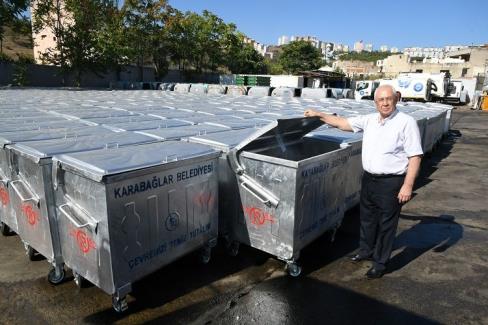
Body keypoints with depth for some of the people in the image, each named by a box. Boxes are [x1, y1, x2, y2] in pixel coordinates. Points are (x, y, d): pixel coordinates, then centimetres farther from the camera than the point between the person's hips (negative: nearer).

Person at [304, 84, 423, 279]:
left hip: (391, 182, -6)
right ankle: (366, 250, 41)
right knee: (367, 218, 20)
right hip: (369, 179, 6)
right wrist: (318, 115, 10)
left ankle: (380, 262, 24)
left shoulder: (406, 122, -12)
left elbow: (415, 156, -14)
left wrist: (408, 185, -19)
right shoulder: (370, 120, 6)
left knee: (386, 224, 7)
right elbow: (343, 123, 12)